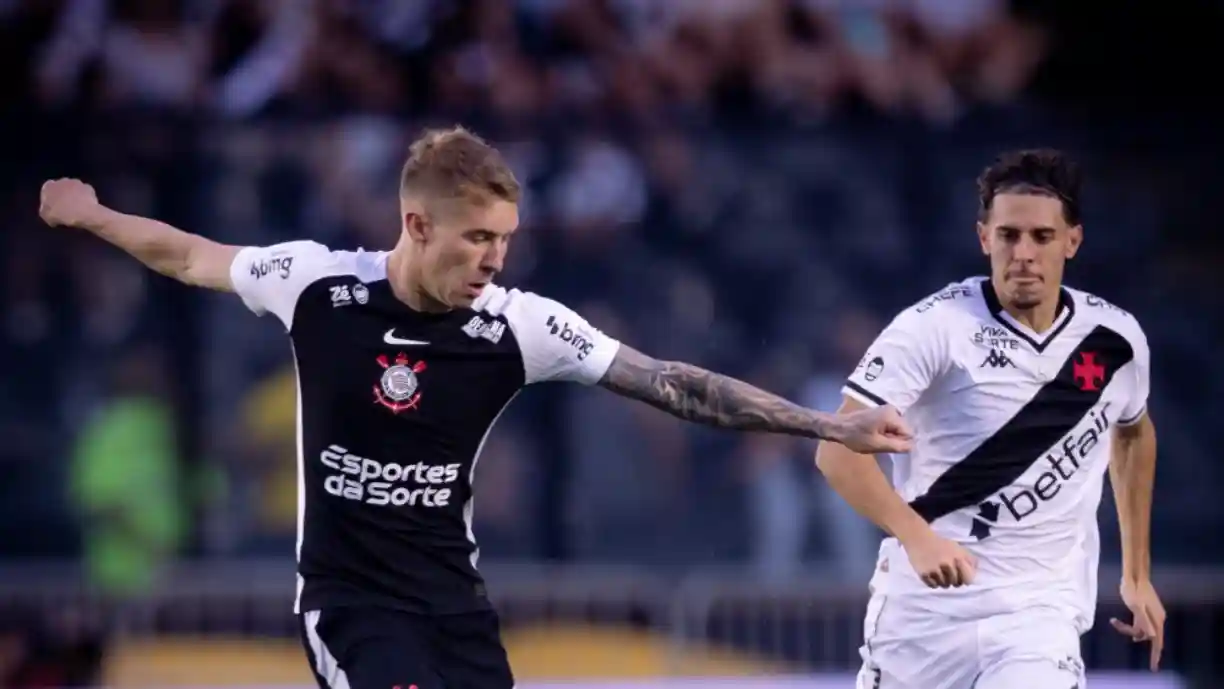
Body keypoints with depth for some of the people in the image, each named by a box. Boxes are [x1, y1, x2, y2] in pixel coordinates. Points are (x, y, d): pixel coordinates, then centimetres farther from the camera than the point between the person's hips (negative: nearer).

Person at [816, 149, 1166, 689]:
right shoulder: (935, 327, -13)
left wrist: (1137, 575, 24)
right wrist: (916, 536, -34)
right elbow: (839, 451, -19)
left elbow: (1133, 432, 23)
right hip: (923, 600, -1)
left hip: (1041, 610, 1)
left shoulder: (1115, 340, 0)